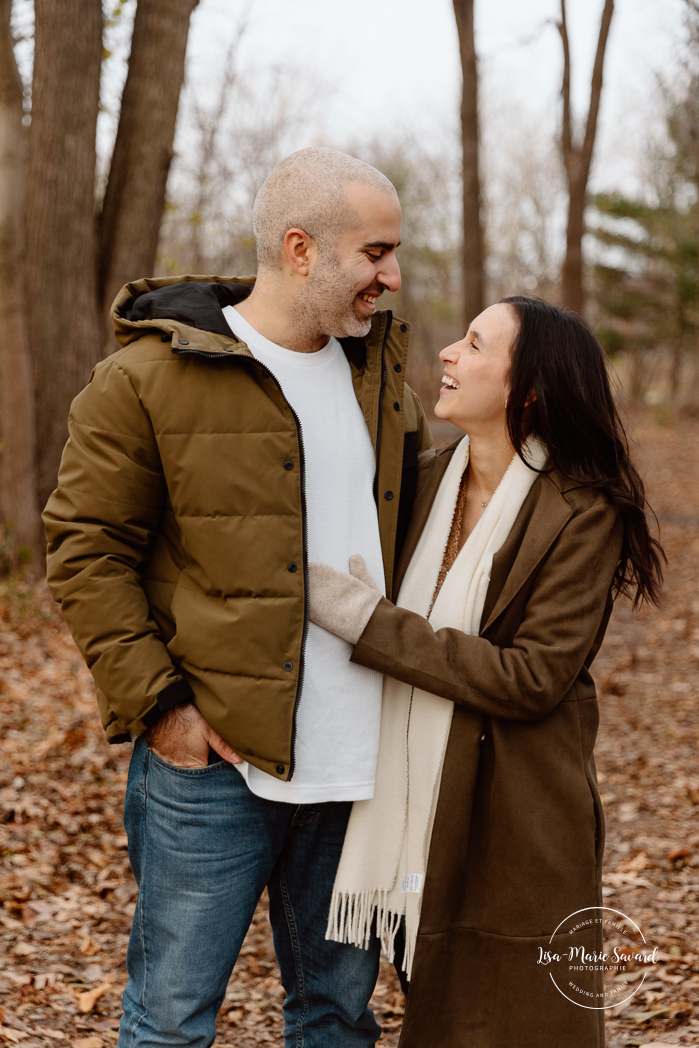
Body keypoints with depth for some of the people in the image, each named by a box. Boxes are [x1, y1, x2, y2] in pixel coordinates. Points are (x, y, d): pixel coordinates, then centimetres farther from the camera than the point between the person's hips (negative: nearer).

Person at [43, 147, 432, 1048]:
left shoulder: (378, 368, 10)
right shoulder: (149, 376, -8)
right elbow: (86, 551, -8)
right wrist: (155, 702, -13)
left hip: (359, 764, 5)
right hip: (214, 757, -5)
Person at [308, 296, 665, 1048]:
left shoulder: (582, 514, -14)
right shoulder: (426, 483, 5)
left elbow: (535, 677, -20)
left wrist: (370, 621, -20)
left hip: (512, 835, -6)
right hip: (411, 815, 6)